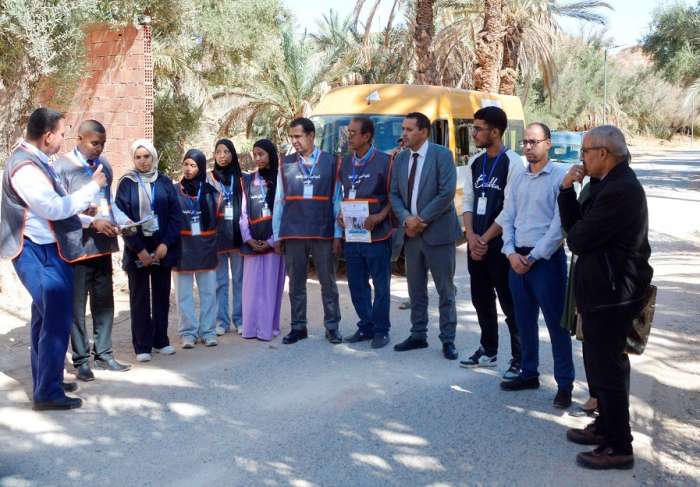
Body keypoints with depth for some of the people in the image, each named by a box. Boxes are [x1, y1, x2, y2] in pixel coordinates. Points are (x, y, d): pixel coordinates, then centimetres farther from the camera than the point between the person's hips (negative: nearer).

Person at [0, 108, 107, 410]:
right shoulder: (26, 167, -19)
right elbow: (56, 208, -24)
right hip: (40, 254, -11)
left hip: (47, 251, 11)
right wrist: (93, 186, -15)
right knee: (57, 320, -7)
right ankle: (47, 393, 1)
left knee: (46, 318, 17)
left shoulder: (36, 161, 13)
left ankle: (45, 381, 29)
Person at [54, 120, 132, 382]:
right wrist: (93, 222, -20)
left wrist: (124, 220, 0)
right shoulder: (63, 166, -9)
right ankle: (81, 360, 13)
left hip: (103, 245, 6)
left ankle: (104, 354, 23)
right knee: (77, 305, 3)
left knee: (104, 303, 12)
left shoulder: (104, 164, 10)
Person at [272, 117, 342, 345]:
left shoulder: (330, 161, 2)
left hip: (323, 232, -1)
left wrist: (338, 232, -2)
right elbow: (279, 201, 7)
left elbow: (337, 199, 2)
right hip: (292, 233, 2)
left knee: (328, 282, 6)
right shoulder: (286, 164, 7)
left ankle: (332, 327, 16)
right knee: (296, 283, 8)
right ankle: (298, 327, 18)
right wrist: (277, 235, 4)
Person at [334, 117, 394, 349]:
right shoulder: (345, 163, 11)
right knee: (357, 286, 12)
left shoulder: (383, 162, -6)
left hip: (376, 234, -6)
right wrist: (340, 215, 3)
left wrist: (379, 217, -18)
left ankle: (381, 330, 15)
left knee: (381, 286, 3)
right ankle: (365, 327, 25)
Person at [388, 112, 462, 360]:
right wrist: (406, 218, -9)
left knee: (445, 290, 2)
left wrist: (422, 219, -15)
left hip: (438, 232, -6)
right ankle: (418, 335, 24)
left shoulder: (442, 155, -8)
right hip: (412, 234, 6)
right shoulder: (400, 159, 10)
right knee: (416, 290, 13)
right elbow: (394, 194, 9)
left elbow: (447, 193, -16)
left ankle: (448, 340, 10)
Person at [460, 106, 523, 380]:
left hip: (500, 243, -7)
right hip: (476, 242, 7)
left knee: (509, 302, -2)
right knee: (481, 299, 14)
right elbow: (467, 201, 10)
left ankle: (520, 359, 8)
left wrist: (485, 239, -12)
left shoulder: (513, 163, -11)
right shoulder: (474, 163, 10)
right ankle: (488, 351, 28)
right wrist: (471, 236, -5)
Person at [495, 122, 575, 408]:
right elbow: (507, 218, 8)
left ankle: (565, 384, 9)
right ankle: (529, 374, 28)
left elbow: (559, 226, -13)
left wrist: (533, 257, -12)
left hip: (547, 259, -6)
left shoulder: (560, 178, -8)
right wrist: (512, 253, -6)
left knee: (556, 323, 0)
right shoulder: (518, 180, 10)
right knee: (524, 321, 15)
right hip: (517, 259, 6)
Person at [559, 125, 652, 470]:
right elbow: (573, 227, 10)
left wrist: (575, 232, -3)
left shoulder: (620, 190, -23)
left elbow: (578, 239, -23)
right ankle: (606, 426, 36)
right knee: (599, 363, 21)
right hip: (603, 290, 10)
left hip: (612, 295, -10)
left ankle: (619, 448, 11)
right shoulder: (610, 184, 12)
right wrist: (567, 190, 0)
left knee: (608, 368, -1)